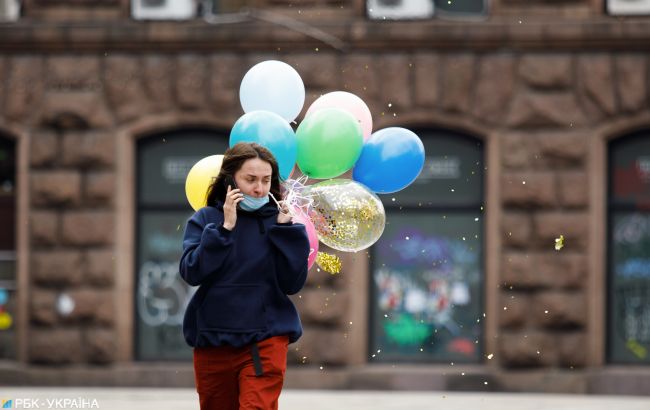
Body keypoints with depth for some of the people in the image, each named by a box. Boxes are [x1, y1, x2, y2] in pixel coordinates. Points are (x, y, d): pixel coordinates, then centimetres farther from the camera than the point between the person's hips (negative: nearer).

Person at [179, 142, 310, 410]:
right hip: (212, 340, 2)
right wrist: (225, 228, -17)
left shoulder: (277, 220, 1)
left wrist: (285, 229, -13)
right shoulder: (205, 219, 1)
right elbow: (192, 273, -12)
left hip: (265, 340, -2)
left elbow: (292, 284, -6)